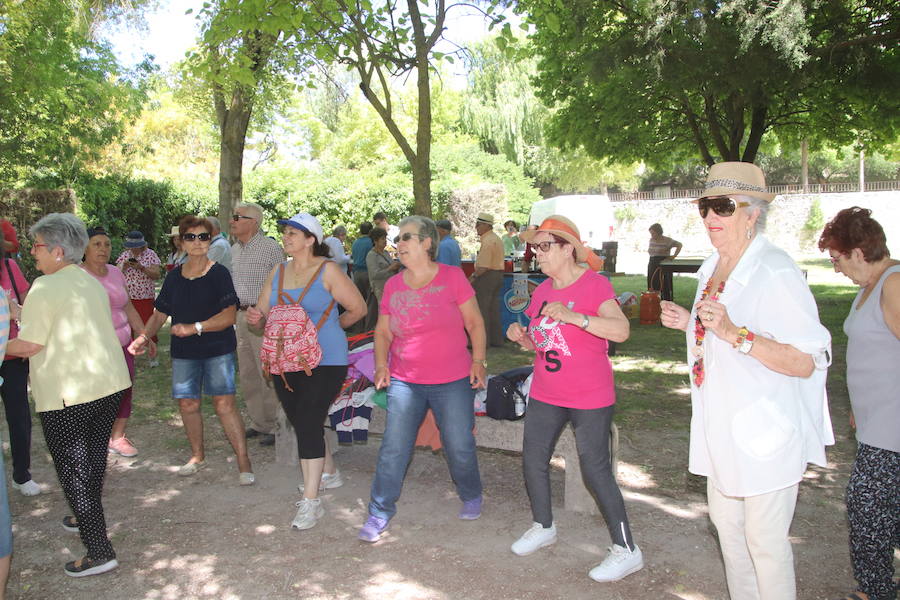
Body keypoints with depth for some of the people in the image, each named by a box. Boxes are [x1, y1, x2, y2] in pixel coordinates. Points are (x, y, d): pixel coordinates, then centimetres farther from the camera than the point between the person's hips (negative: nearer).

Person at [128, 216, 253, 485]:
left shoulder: (219, 273, -7)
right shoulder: (174, 277, 8)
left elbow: (229, 316, -14)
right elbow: (159, 314, 13)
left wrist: (195, 328, -22)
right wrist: (144, 337, -3)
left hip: (217, 349, -5)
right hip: (183, 352, 5)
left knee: (224, 402, -10)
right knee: (187, 403, 9)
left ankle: (243, 462, -4)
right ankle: (197, 456, 29)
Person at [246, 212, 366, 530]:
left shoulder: (328, 271, -8)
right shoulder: (278, 272, 11)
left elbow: (357, 308, -4)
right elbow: (262, 314, 13)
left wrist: (326, 326, 7)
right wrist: (256, 317, -10)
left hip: (324, 361, -6)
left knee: (308, 424, -10)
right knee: (300, 425, 11)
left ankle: (311, 501, -2)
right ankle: (324, 472, 29)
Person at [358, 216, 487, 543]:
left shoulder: (452, 277, -6)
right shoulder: (393, 285, 3)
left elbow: (474, 322, 0)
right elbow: (383, 331, 12)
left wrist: (478, 360, -7)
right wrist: (381, 365, -2)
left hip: (453, 381, -2)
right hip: (404, 381, 2)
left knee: (460, 446, 7)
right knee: (393, 448, 1)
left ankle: (471, 497, 35)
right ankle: (379, 513, 16)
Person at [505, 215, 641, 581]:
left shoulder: (595, 284, -14)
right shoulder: (543, 290, 7)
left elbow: (621, 331, -28)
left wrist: (574, 316, -37)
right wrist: (522, 338, -5)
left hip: (589, 399, -7)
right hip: (546, 395, 7)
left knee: (595, 471, -3)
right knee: (533, 461, 12)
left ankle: (626, 550, 14)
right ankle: (543, 527, 37)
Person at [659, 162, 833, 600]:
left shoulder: (776, 272, -19)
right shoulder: (713, 268, 8)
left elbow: (805, 363, -24)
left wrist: (734, 333, -32)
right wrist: (690, 324, 5)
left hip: (765, 432, -9)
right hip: (722, 428, 9)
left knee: (765, 541, 4)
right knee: (726, 524, 21)